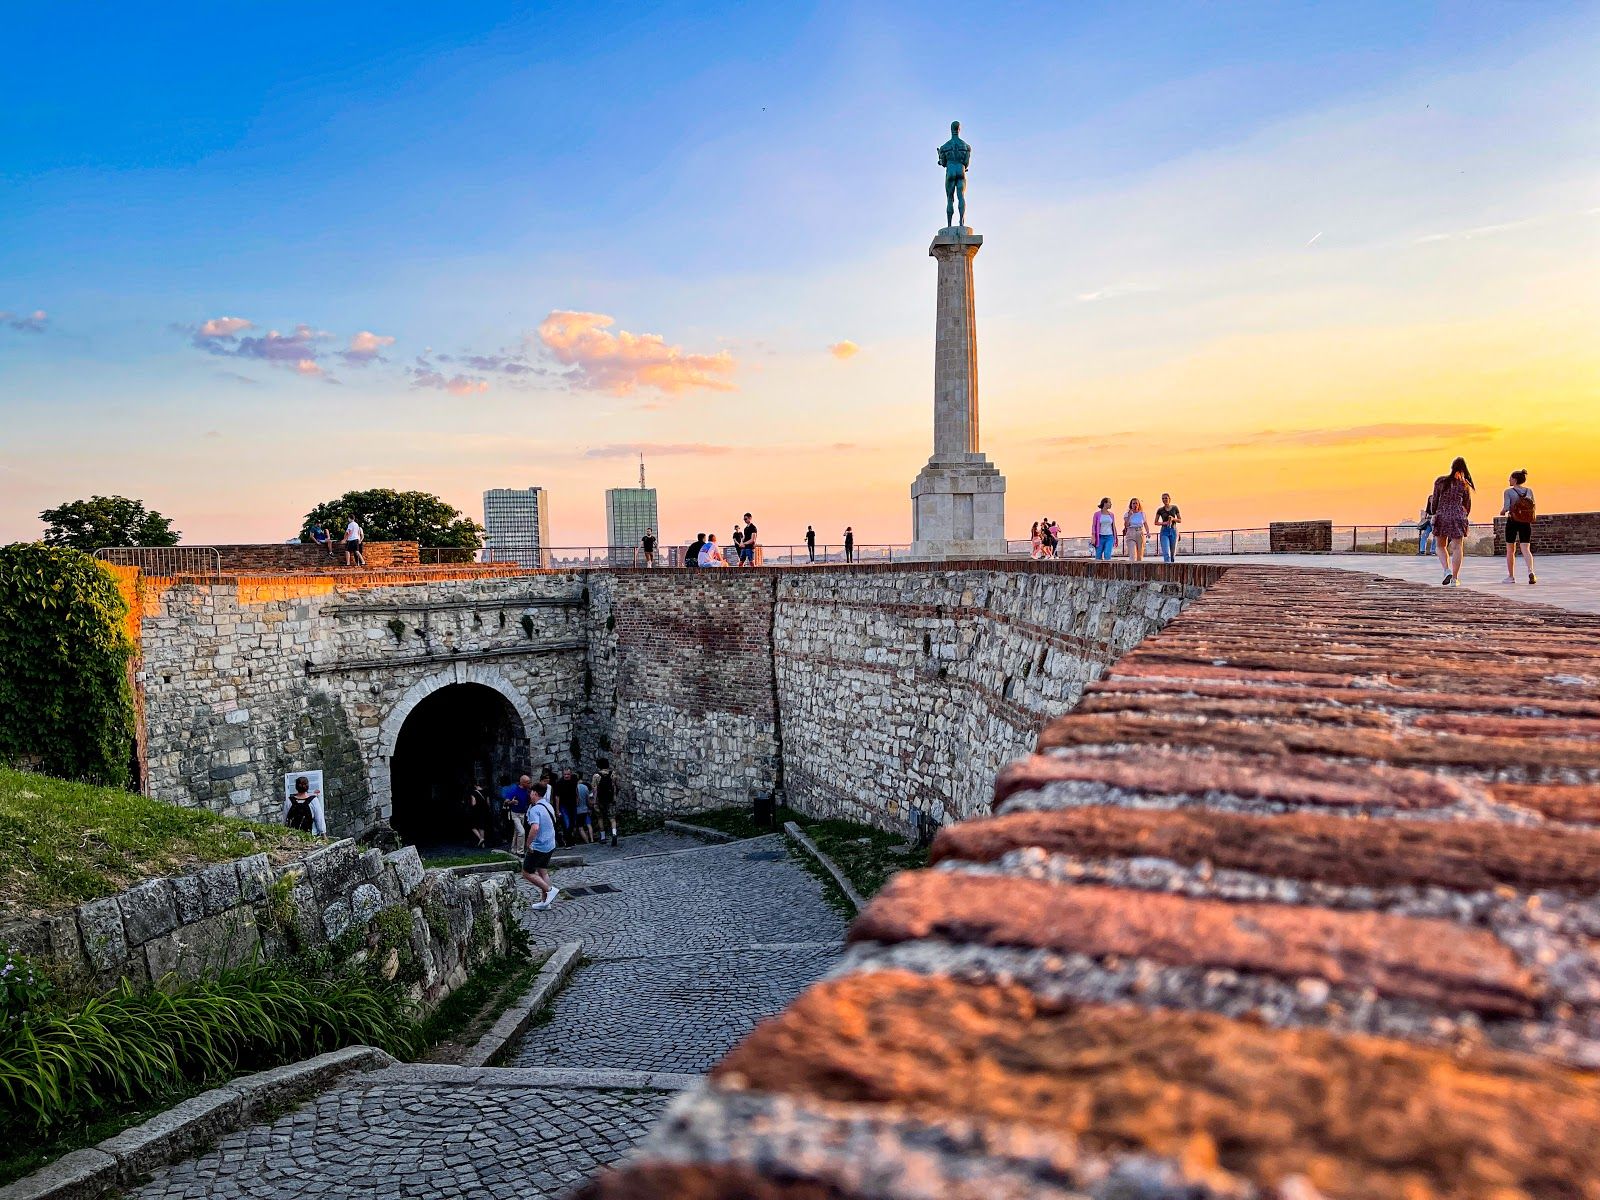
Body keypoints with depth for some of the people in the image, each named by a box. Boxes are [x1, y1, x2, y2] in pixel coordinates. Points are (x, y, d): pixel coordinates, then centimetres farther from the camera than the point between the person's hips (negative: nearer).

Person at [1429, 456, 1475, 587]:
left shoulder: (1440, 481, -3)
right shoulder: (1465, 484, 0)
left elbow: (1435, 500, 0)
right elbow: (1467, 505, 8)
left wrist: (1434, 514, 13)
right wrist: (1465, 517, 24)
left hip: (1442, 516, 0)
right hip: (1458, 516, 0)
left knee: (1441, 546, 15)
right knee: (1457, 547, 4)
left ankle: (1447, 570, -7)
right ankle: (1454, 578, 2)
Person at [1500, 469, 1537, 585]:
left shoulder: (1509, 491, -7)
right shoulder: (1529, 491, 5)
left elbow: (1506, 507, -15)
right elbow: (1533, 507, 5)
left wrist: (1502, 512, 6)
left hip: (1512, 522, -3)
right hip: (1526, 523, 3)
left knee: (1510, 550, 10)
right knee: (1526, 549, -1)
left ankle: (1511, 576, 15)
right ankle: (1530, 571, -25)